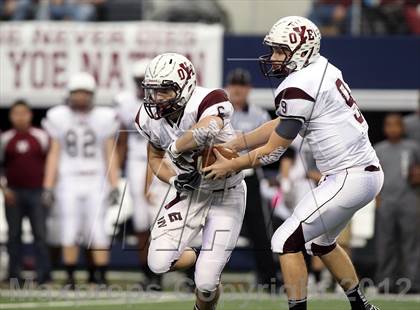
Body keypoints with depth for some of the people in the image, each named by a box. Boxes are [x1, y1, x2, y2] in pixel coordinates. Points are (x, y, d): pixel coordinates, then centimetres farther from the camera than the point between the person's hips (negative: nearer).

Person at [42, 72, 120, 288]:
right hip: (68, 182, 1)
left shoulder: (104, 118, 0)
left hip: (96, 183, -1)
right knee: (69, 233, 0)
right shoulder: (59, 118, 2)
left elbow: (110, 155, 4)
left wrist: (114, 187, -2)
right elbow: (54, 154, 6)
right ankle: (70, 278, 10)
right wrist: (48, 187, 0)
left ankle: (101, 278, -1)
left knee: (97, 232, -6)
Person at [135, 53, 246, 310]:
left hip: (226, 194, -5)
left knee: (206, 284, -10)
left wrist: (175, 148, -34)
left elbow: (206, 130, -53)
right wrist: (174, 180, -11)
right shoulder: (151, 118, -9)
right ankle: (201, 259, 20)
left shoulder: (207, 101, -29)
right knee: (159, 264, -14)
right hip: (190, 194, 5)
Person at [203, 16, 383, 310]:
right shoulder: (322, 70, 10)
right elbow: (280, 125, 17)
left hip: (349, 179, -10)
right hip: (369, 172, 10)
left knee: (287, 241, -4)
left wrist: (230, 166, 2)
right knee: (321, 242, 27)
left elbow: (273, 150, -10)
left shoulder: (298, 88, -18)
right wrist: (231, 145, 14)